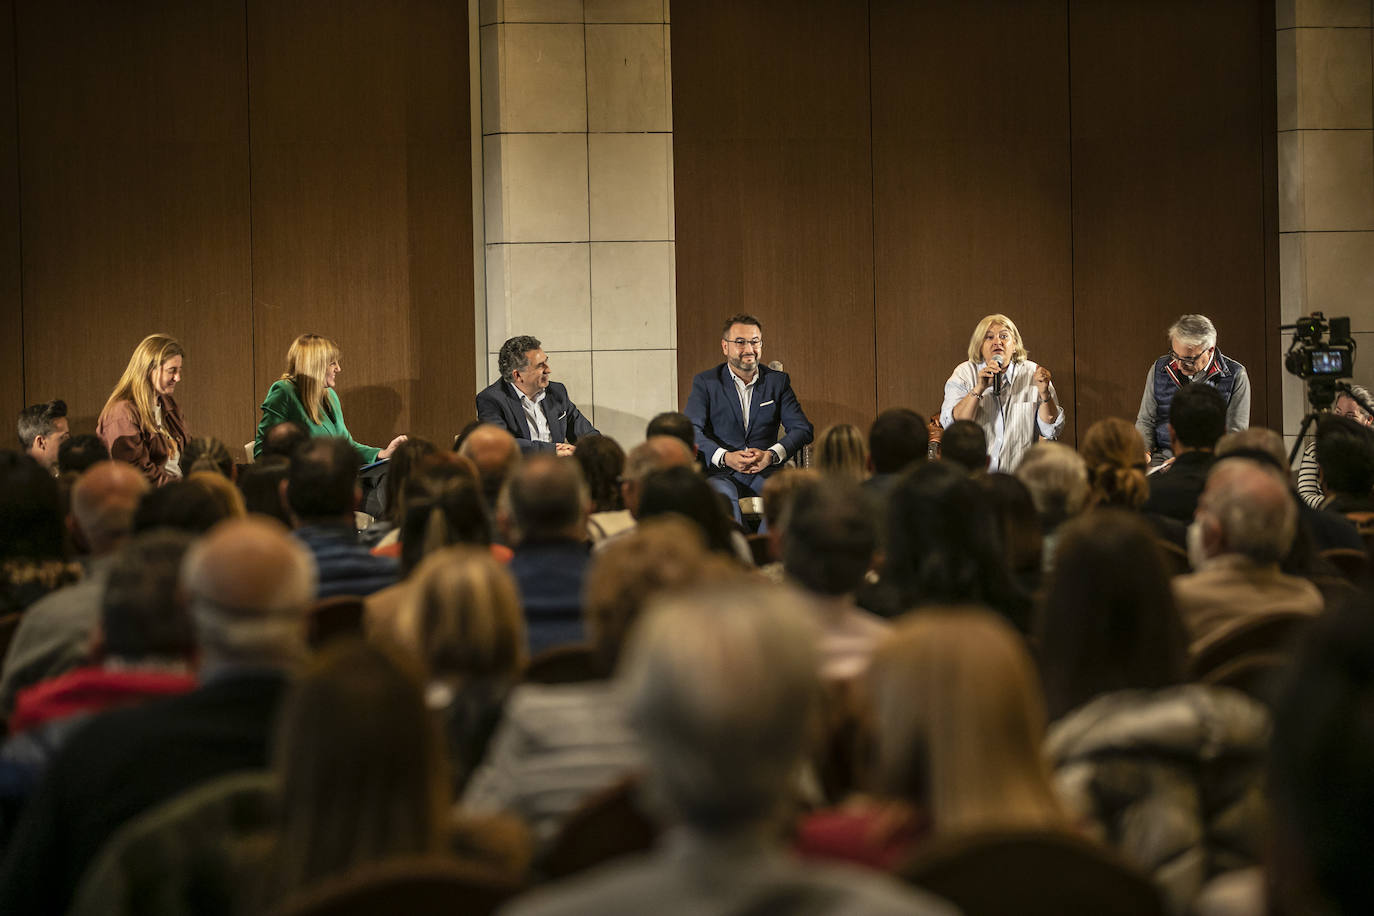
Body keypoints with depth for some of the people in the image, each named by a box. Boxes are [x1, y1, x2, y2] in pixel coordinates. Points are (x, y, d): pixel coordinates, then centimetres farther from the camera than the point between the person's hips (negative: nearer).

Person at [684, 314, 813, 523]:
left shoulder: (778, 381, 14)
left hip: (764, 474, 2)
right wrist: (726, 457, -22)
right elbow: (691, 430, -4)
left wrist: (771, 455, -15)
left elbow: (802, 428, 5)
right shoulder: (705, 382, 9)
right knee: (722, 495, -37)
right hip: (721, 473, -2)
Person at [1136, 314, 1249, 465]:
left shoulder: (1235, 377, -3)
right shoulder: (1159, 370, 8)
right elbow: (1145, 421, 17)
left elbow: (1236, 433, -4)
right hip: (1164, 457, 2)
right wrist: (1143, 451, -4)